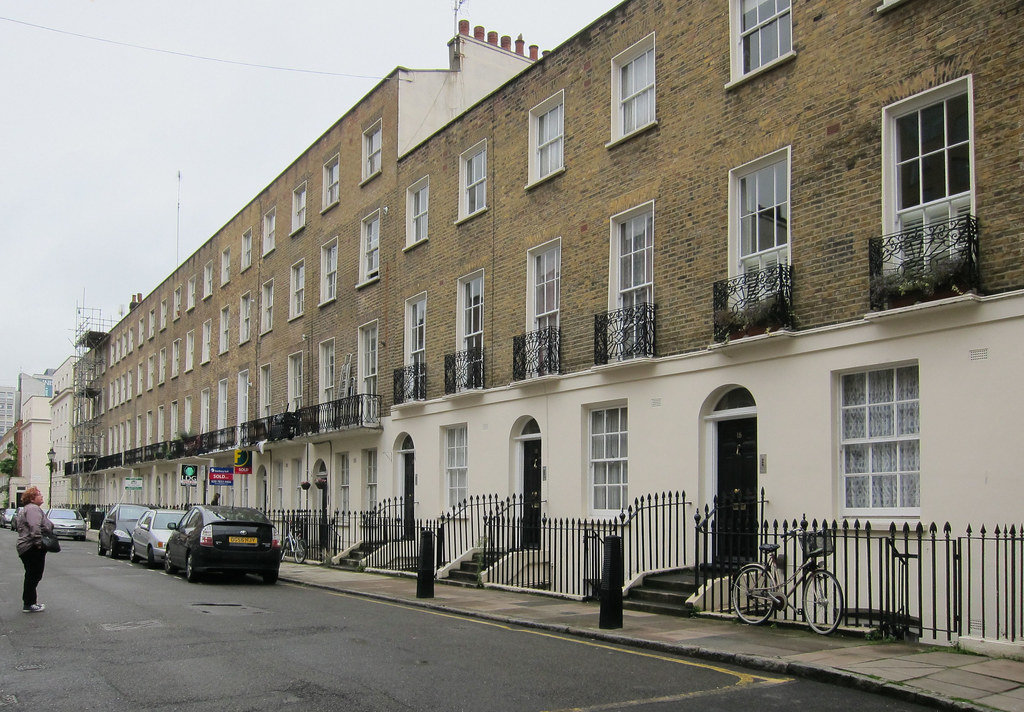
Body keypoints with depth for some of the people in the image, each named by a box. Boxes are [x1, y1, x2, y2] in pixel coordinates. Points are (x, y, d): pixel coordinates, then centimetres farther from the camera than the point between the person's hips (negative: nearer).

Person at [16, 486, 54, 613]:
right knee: (34, 576, -6)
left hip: (25, 548, 11)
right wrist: (38, 543, -27)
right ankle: (29, 604, -4)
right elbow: (35, 527, -26)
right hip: (32, 549, -11)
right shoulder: (33, 509, -14)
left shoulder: (27, 509, 22)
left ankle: (30, 601, 24)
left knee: (32, 576, 17)